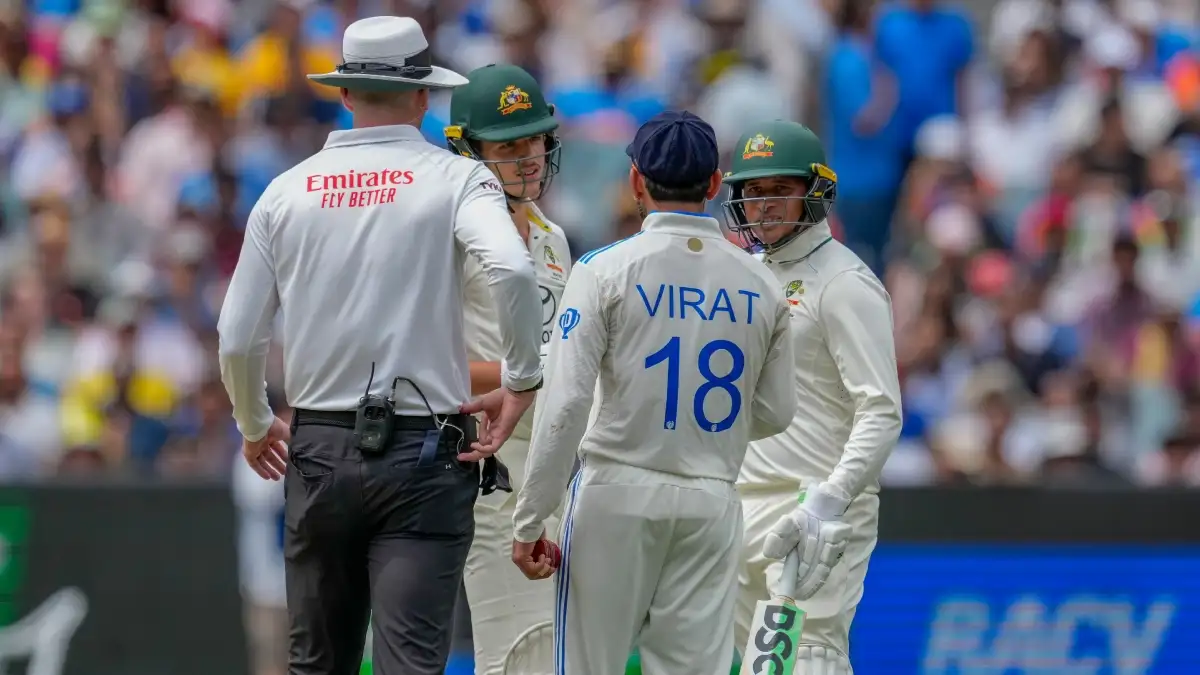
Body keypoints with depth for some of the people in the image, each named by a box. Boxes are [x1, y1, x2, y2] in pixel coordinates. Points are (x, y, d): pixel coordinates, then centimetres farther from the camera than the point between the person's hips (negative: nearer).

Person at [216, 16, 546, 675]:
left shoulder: (287, 190, 6)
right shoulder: (454, 179, -3)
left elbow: (237, 340, 6)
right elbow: (512, 269, -23)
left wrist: (254, 425, 24)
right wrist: (523, 380, -9)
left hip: (317, 450, 3)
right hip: (423, 454, -3)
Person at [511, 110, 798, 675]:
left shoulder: (606, 270, -6)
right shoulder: (760, 285, 4)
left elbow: (565, 403, -11)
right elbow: (775, 414, 11)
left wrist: (530, 521, -8)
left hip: (618, 495, -3)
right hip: (712, 501, 3)